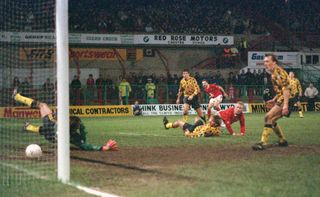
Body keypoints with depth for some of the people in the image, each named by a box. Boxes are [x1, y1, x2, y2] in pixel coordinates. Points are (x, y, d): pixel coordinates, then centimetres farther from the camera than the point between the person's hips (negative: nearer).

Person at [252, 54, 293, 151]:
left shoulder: (279, 72, -14)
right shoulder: (274, 74, 17)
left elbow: (286, 89, -22)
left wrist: (285, 105, -29)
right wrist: (274, 100, 19)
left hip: (284, 100, -10)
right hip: (280, 100, 10)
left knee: (268, 117, -19)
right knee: (272, 121, 17)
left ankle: (263, 142, -21)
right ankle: (282, 141, 27)